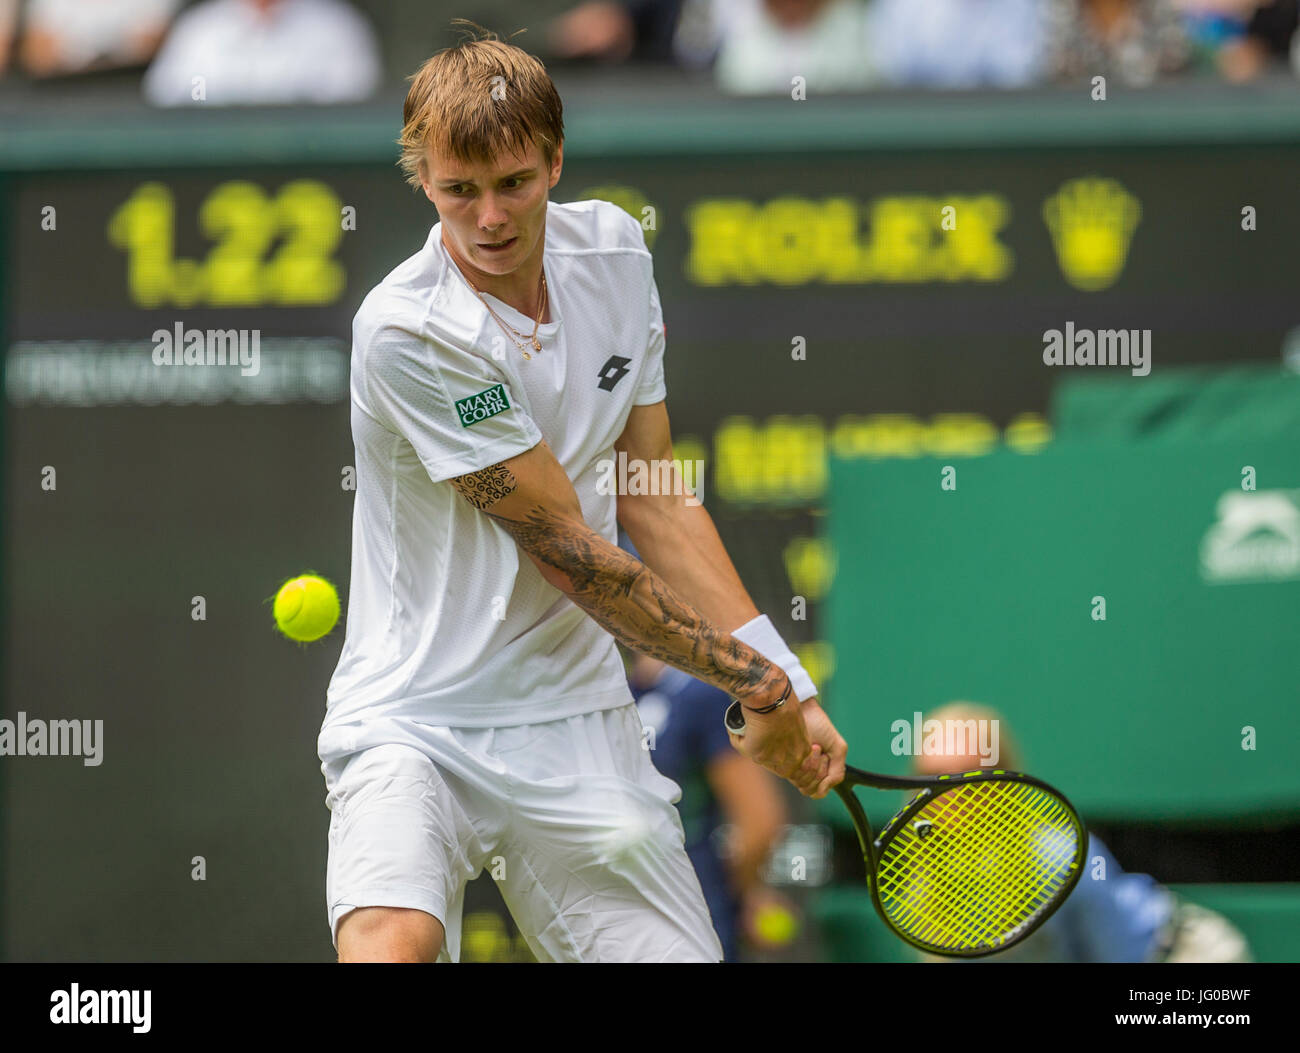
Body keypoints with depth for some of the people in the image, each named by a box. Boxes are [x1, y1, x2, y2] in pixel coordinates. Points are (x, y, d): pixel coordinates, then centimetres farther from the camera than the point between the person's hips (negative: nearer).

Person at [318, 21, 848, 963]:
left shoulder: (613, 251, 3)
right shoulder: (407, 332, -19)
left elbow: (653, 497, 9)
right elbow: (566, 549, -15)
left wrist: (788, 684, 0)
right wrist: (757, 679, -9)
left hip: (576, 722, 6)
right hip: (412, 718, -6)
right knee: (393, 945, -31)